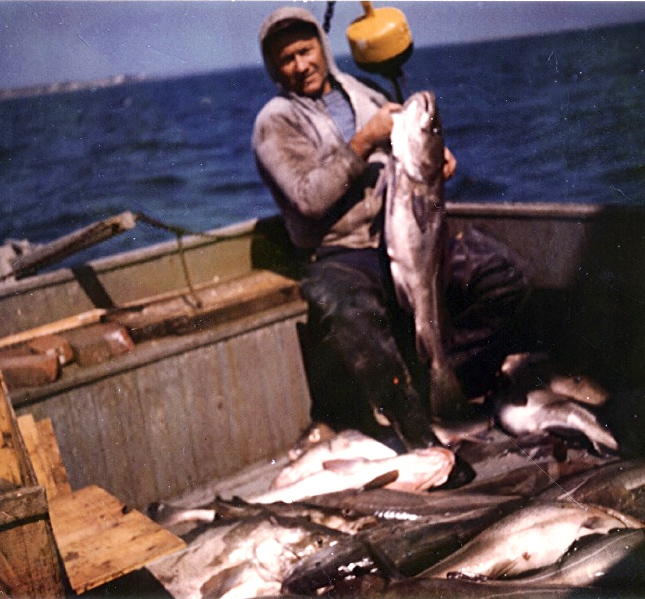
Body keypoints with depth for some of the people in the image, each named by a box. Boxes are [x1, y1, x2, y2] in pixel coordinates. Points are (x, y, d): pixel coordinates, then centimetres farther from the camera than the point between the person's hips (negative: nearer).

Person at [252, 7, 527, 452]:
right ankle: (421, 439, -29)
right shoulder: (275, 123, 2)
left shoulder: (360, 93, 19)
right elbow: (310, 198, -12)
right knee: (351, 314, -39)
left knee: (501, 273, -14)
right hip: (343, 257, -5)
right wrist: (364, 141, -16)